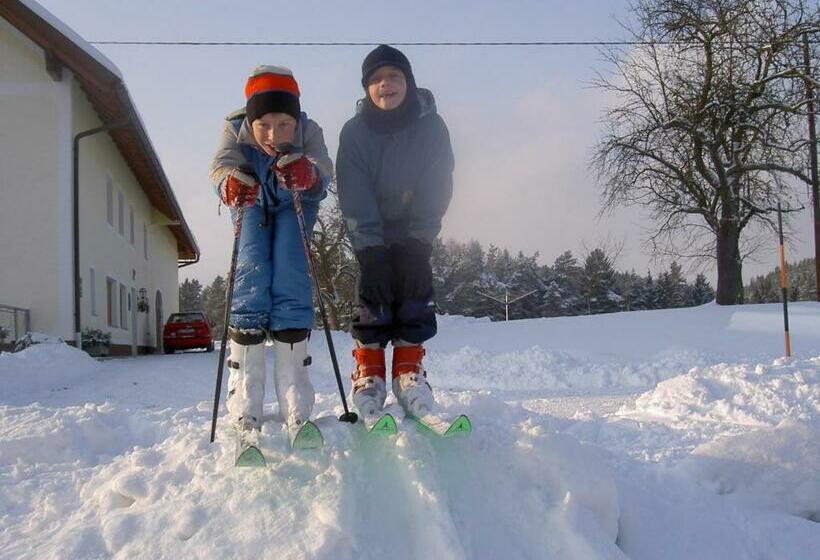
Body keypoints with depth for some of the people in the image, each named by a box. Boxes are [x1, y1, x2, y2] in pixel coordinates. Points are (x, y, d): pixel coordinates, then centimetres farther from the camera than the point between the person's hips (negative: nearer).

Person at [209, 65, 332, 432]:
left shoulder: (309, 132, -31)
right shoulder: (235, 129, -29)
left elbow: (323, 167, -44)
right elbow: (222, 164, -38)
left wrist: (308, 173, -68)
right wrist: (231, 181, -62)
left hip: (294, 204, 0)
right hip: (253, 201, 0)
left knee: (290, 269, -19)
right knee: (251, 269, -17)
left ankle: (293, 384, -17)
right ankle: (245, 394, -16)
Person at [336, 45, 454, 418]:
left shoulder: (431, 126, -10)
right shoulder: (354, 132, -10)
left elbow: (438, 187, -12)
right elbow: (353, 194, -14)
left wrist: (419, 239, -20)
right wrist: (370, 247, -23)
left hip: (414, 234, 1)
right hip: (372, 234, -1)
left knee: (415, 294, -7)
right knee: (373, 295, -10)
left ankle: (409, 369, 1)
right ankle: (368, 370, -2)